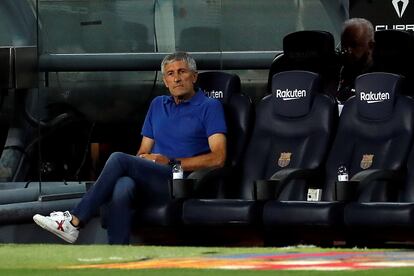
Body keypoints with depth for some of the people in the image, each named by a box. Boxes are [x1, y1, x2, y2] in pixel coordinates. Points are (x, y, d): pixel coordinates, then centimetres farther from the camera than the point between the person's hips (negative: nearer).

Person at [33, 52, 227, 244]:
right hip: (151, 183, 5)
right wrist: (141, 161, 0)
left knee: (119, 159, -26)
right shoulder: (158, 105, 26)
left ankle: (74, 222, -23)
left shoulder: (209, 107, 6)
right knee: (122, 188, -34)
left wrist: (170, 162, -9)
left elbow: (218, 158, -5)